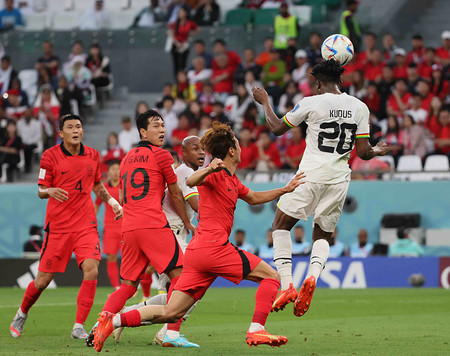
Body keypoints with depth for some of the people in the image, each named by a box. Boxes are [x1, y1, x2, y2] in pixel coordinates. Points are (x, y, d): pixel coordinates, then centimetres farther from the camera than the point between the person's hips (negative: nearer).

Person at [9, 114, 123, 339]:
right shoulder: (50, 156, -3)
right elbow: (40, 191, 2)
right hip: (57, 226, -2)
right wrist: (50, 191, -20)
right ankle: (22, 313, 31)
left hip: (86, 225, 3)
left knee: (91, 270, -19)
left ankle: (78, 328, -12)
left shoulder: (93, 156, 8)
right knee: (43, 280, 0)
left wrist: (112, 202, 10)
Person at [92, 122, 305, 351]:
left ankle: (113, 321, -6)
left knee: (170, 313, 2)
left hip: (196, 252, 9)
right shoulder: (216, 174, -4)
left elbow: (253, 198, 43)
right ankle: (256, 330, -16)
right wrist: (209, 169, -44)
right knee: (271, 276, -3)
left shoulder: (231, 180, 25)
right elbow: (190, 181, -25)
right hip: (213, 247, -9)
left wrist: (285, 190, 42)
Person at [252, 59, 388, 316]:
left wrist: (264, 102, 21)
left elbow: (277, 128, 5)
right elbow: (364, 152, 3)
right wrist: (378, 151, 27)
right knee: (323, 235, 18)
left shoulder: (312, 103, -6)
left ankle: (287, 285, -6)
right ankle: (313, 275, -13)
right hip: (339, 179, 4)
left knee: (281, 225, 11)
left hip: (311, 174, -4)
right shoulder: (360, 107, 3)